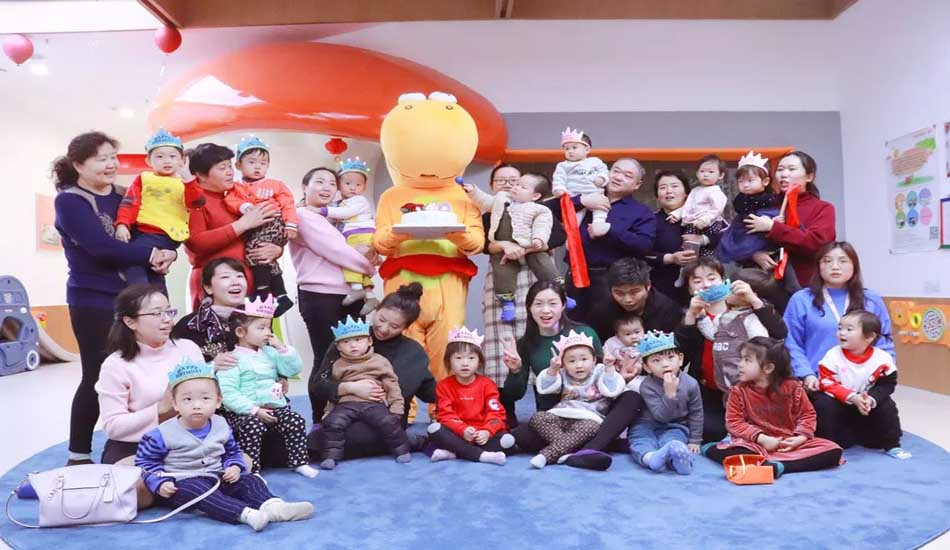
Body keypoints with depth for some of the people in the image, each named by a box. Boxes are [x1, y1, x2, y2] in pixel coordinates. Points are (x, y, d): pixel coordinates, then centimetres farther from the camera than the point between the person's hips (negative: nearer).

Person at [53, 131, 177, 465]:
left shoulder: (122, 196, 12)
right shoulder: (69, 201, -7)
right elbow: (102, 246, -22)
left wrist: (167, 254, -15)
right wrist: (152, 255, -20)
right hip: (93, 301, -6)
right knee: (98, 377, -2)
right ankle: (78, 456, 12)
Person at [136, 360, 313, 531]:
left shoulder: (221, 426, 4)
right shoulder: (163, 434, -9)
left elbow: (233, 452, 18)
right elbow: (145, 461, 1)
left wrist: (235, 467, -3)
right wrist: (160, 483, -14)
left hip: (218, 478, 5)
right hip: (184, 482, -5)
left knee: (249, 480, -14)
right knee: (196, 490, -36)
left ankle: (272, 506, -41)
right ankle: (246, 514, -55)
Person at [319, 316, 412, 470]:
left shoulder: (379, 361, 11)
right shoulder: (338, 365, 16)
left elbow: (392, 385, 9)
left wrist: (396, 407, 2)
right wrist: (332, 405, 7)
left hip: (374, 403, -1)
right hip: (347, 404, 2)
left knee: (388, 422, -24)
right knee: (332, 423, -24)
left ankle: (402, 450, -4)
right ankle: (331, 456, -13)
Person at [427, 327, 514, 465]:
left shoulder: (487, 384, 4)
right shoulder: (444, 386, 3)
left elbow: (496, 413, -5)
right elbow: (446, 415, -8)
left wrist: (487, 431, -25)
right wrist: (463, 430, -27)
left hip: (482, 435, 0)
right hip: (457, 434, 0)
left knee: (507, 440, -27)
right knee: (434, 429, -28)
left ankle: (452, 452, -30)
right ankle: (482, 455, -33)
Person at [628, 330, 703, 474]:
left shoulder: (690, 384, -10)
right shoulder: (647, 386, -18)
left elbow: (696, 413, 3)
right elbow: (661, 416, -23)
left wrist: (694, 440, 3)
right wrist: (669, 394, -36)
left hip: (674, 426, 0)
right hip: (646, 425, 0)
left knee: (671, 441, -34)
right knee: (641, 442, -32)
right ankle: (650, 457, -63)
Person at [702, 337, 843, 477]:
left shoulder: (792, 387, -1)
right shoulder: (739, 391, -1)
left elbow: (807, 414, 6)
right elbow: (734, 422, -6)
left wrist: (801, 437, -12)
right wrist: (761, 438, -18)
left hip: (788, 443, 3)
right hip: (755, 443, -2)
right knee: (725, 450, -32)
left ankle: (778, 466, -31)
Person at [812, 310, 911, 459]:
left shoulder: (882, 359, -14)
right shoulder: (833, 356, -19)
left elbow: (886, 385, -11)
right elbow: (828, 384, -21)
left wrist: (871, 399, -30)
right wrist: (852, 397, -32)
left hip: (867, 403, 2)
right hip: (840, 403, -2)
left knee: (887, 406, -18)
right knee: (824, 404, -27)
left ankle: (891, 445, 3)